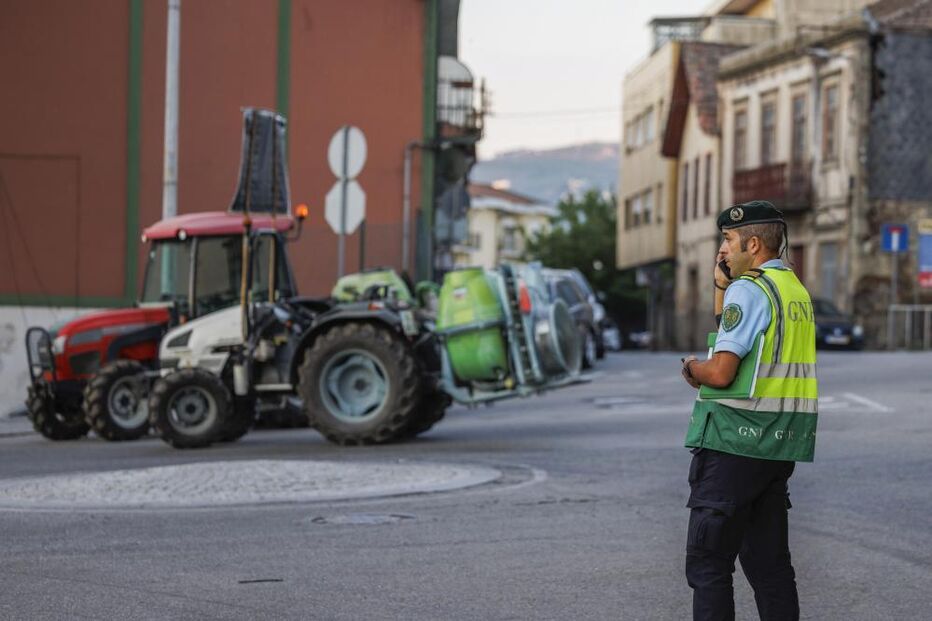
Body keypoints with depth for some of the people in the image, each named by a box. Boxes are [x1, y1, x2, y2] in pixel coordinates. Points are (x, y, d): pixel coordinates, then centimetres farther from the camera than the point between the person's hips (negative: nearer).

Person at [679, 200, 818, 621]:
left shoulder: (749, 290, -13)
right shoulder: (797, 290, 16)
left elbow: (721, 373, -20)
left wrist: (692, 367, 0)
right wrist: (721, 286, 19)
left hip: (735, 442, -9)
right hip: (782, 444, 9)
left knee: (707, 562, -3)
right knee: (769, 561, 12)